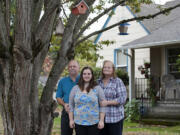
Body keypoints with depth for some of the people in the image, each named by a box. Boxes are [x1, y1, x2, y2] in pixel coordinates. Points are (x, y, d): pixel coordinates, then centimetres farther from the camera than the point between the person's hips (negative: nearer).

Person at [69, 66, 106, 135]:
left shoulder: (97, 88, 2)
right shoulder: (75, 89, 7)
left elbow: (102, 106, 1)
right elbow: (71, 105, 9)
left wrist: (101, 120, -5)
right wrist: (71, 119, 4)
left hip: (94, 123, -1)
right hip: (79, 123, 1)